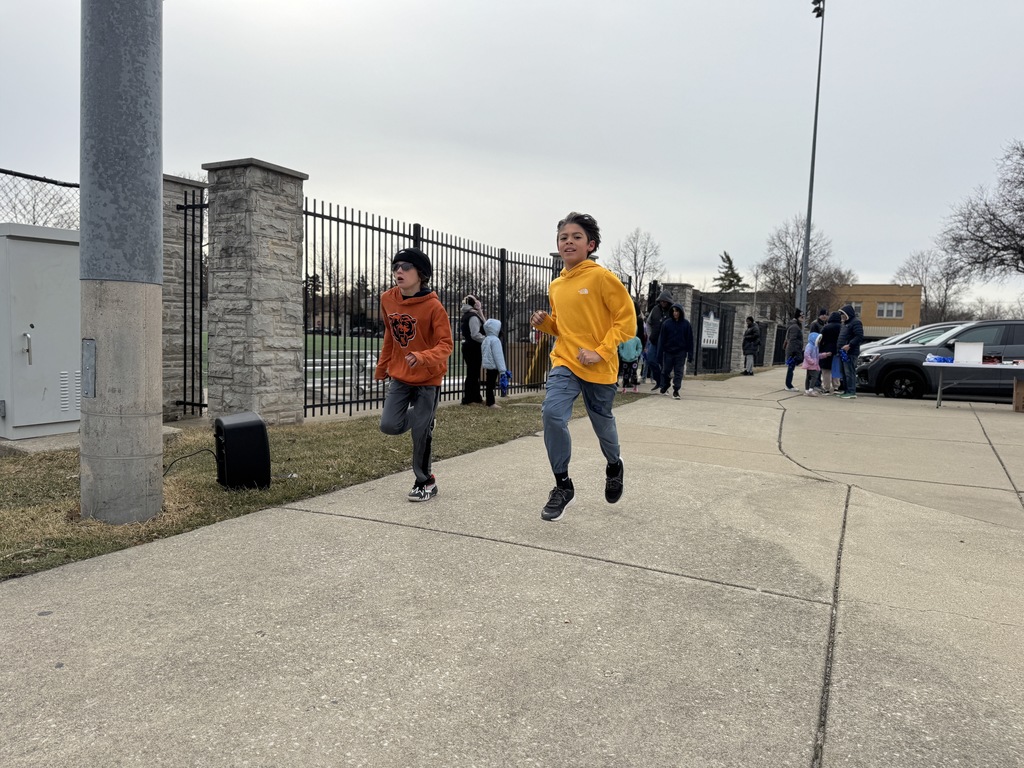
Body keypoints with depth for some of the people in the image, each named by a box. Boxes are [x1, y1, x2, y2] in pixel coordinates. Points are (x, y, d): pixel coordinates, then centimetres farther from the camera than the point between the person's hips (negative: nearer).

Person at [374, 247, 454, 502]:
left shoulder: (433, 306, -19)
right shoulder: (387, 299, -2)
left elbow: (446, 345, -18)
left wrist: (423, 357, -37)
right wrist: (382, 366, 18)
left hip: (428, 379, -5)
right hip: (400, 376, 5)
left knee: (421, 433, -2)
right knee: (389, 425, -6)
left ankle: (425, 483, 18)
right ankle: (420, 418, 28)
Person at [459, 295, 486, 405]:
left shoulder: (466, 316, 16)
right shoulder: (473, 317, -15)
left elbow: (483, 327, 13)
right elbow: (475, 335, -21)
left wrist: (480, 314, 9)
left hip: (468, 346, 10)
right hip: (473, 348, -10)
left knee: (474, 373, 16)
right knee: (472, 373, -5)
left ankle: (476, 397, 23)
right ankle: (467, 399, -3)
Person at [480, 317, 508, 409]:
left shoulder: (485, 339, 13)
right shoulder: (495, 340, -16)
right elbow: (498, 356, -18)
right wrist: (502, 369, -16)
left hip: (488, 365, 9)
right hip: (493, 366, -9)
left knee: (489, 384, 12)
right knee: (491, 384, -6)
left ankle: (490, 402, 18)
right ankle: (491, 403, -4)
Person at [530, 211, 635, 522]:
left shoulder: (601, 277, -10)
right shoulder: (555, 286, 8)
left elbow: (626, 319, -11)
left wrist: (601, 352, -19)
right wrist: (545, 322, -1)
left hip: (599, 367, -3)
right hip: (564, 363, 4)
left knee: (602, 423, 13)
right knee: (552, 412, -20)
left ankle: (614, 465, 48)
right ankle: (563, 485, -4)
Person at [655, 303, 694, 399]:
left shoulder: (686, 324, -1)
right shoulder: (666, 323, -2)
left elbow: (690, 340, 3)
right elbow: (661, 339, -1)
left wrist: (690, 355, -1)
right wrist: (660, 355, -4)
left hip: (681, 352, 0)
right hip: (668, 352, 0)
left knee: (678, 372, -1)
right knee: (666, 371, 9)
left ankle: (676, 390, 4)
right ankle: (664, 388, 29)